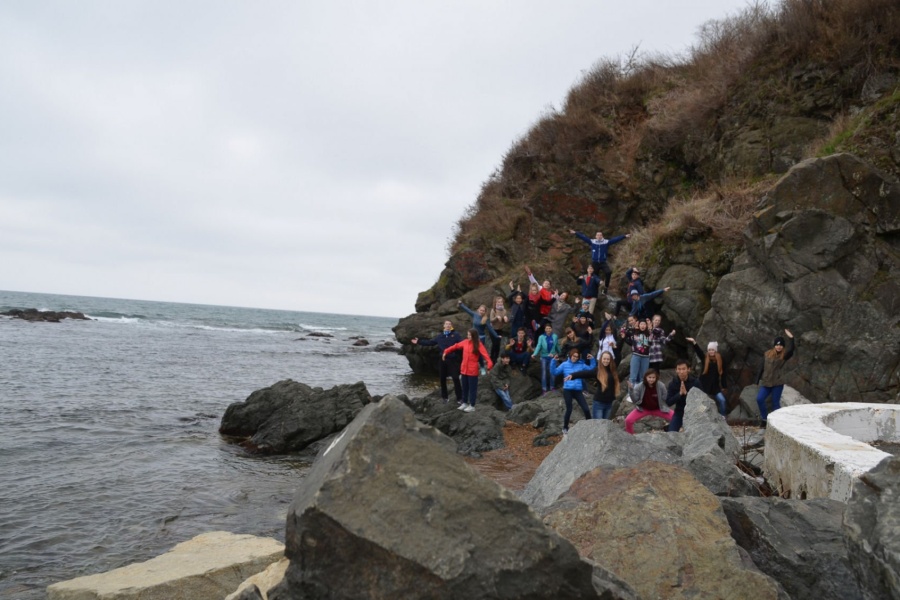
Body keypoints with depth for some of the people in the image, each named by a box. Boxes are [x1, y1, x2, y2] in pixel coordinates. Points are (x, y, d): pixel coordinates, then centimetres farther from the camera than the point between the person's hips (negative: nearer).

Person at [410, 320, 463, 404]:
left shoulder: (455, 335, 1)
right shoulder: (439, 336, 14)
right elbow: (430, 342, 17)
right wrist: (419, 342, 13)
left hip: (453, 360, -4)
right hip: (442, 360, 4)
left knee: (455, 379, -4)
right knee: (442, 379, 11)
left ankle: (459, 397, 4)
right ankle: (444, 396, 27)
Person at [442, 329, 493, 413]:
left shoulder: (479, 345, -13)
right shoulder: (465, 342, 2)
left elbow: (485, 354, -25)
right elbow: (456, 346, 16)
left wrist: (489, 364, -41)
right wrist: (446, 352, 19)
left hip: (473, 371, -5)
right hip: (464, 369, 5)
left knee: (472, 388, 4)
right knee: (464, 387, 16)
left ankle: (472, 406, 13)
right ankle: (464, 403, 29)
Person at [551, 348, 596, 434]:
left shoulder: (581, 365, 7)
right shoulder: (564, 364, 2)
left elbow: (591, 369, 16)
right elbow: (554, 372, -1)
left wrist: (592, 360, 4)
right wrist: (554, 362, -10)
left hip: (578, 390, 2)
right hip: (567, 390, -2)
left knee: (586, 409, -2)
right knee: (569, 410, 0)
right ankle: (565, 428, 19)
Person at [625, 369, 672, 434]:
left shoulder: (661, 386, -18)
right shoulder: (639, 387, -18)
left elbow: (666, 399, -5)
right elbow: (635, 400, -19)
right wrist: (631, 389, -30)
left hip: (658, 409, 0)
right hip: (643, 409, 0)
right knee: (628, 420, -20)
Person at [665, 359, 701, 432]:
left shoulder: (695, 382, -13)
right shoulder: (672, 383, -8)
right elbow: (668, 402, -11)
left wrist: (686, 393, -30)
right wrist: (680, 393, -26)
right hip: (679, 412, 2)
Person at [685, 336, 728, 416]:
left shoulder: (719, 360, 0)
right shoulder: (704, 359, -2)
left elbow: (722, 374, 4)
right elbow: (699, 351, -19)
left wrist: (723, 387, 6)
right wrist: (694, 342, -37)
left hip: (715, 386, 1)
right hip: (704, 385, -1)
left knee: (722, 400, -8)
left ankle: (722, 416, 9)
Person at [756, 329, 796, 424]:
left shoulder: (784, 355, -2)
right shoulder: (767, 354, 6)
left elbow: (791, 349, -25)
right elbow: (762, 367, 10)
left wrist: (791, 338, -35)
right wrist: (758, 380, 9)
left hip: (778, 383, -3)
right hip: (766, 382, 3)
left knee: (775, 403, 1)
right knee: (759, 399, -7)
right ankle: (765, 418, 9)